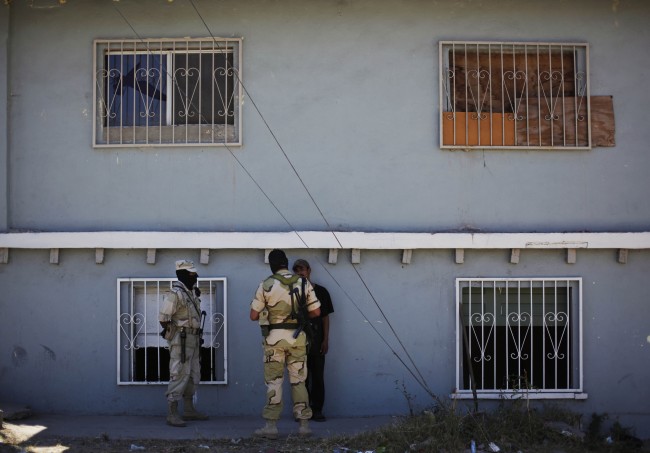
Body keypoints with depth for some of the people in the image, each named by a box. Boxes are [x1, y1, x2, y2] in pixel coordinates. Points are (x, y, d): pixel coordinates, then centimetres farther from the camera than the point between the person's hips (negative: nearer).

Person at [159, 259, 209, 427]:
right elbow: (163, 317, -18)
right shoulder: (175, 293, -17)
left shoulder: (191, 292, 13)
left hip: (192, 340, 10)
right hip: (180, 340, -10)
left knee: (193, 375, 14)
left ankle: (189, 410, 23)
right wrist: (173, 331, -8)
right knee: (179, 375, -11)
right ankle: (172, 414, -10)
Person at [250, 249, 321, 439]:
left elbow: (254, 315, -3)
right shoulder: (303, 283, 1)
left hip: (274, 338, -2)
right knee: (298, 381, 11)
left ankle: (271, 425, 3)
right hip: (297, 338, 2)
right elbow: (316, 311, 3)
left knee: (274, 382, 5)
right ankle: (304, 424, 12)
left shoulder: (266, 285, -6)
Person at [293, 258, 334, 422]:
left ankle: (317, 410, 6)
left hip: (317, 341, 0)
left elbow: (325, 317, 6)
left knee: (318, 376, 1)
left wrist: (326, 340, -1)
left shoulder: (321, 292, 5)